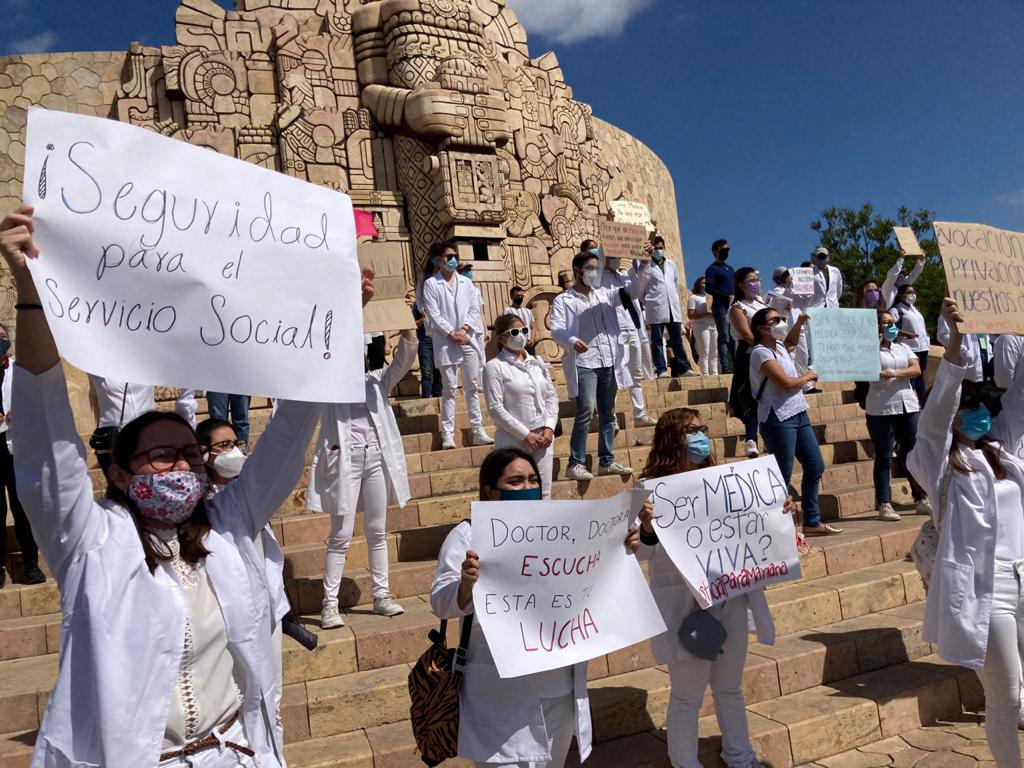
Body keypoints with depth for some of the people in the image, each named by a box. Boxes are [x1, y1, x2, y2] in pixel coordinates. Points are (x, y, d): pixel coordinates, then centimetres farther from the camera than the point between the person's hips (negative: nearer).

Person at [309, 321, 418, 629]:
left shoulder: (377, 379, 16)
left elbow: (404, 359, 3)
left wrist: (408, 325, -11)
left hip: (377, 456, 4)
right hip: (344, 458, -4)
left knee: (377, 531, 10)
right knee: (341, 535, -4)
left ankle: (381, 595, 19)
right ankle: (329, 603, 2)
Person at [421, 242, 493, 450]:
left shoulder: (466, 282, 13)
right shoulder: (431, 284, 2)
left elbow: (475, 308, 7)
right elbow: (434, 314, -5)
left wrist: (464, 329, -8)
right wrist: (452, 333, -12)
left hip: (468, 339, 3)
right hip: (446, 342, -3)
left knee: (472, 387, 5)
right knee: (449, 389, -2)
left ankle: (478, 432, 9)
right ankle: (448, 435, 1)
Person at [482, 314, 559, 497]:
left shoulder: (538, 363, 12)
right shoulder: (494, 367, -5)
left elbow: (551, 396, 12)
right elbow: (495, 408, -11)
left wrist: (549, 428, -3)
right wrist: (525, 435, -13)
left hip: (543, 438, 5)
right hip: (514, 442, -5)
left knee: (543, 493, 8)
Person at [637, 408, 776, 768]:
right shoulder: (652, 488, -14)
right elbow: (644, 551, -19)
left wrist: (776, 513, -1)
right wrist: (647, 530, -40)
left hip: (731, 598, 6)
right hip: (686, 604, -6)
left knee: (730, 687, 24)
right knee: (688, 695, 9)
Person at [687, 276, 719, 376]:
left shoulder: (711, 297, 23)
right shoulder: (694, 297, 3)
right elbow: (690, 315, -8)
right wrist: (705, 315, -18)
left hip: (714, 326, 7)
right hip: (701, 326, -7)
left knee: (714, 352, 5)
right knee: (704, 352, -12)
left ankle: (714, 373, 9)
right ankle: (705, 374, -14)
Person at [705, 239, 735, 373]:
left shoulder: (730, 269, 22)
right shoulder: (712, 269, 0)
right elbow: (709, 289, -10)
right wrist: (727, 296, -16)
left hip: (733, 306, 7)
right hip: (720, 306, -7)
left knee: (734, 336, 5)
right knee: (724, 337, -7)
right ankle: (725, 367, -6)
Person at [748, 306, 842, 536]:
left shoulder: (779, 346, 13)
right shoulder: (761, 353, -13)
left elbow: (791, 342, 40)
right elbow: (787, 383, -18)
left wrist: (799, 323, 23)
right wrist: (809, 376, 0)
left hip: (799, 415, 10)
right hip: (778, 420, -10)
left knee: (816, 467, 14)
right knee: (782, 476, -5)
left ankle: (812, 522, 24)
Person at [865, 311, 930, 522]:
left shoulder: (903, 348, 14)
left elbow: (916, 369, 0)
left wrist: (895, 373, -17)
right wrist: (876, 342, -12)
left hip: (908, 406, 4)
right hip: (881, 409, -4)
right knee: (883, 457, 0)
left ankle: (921, 499, 17)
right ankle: (884, 504, 3)